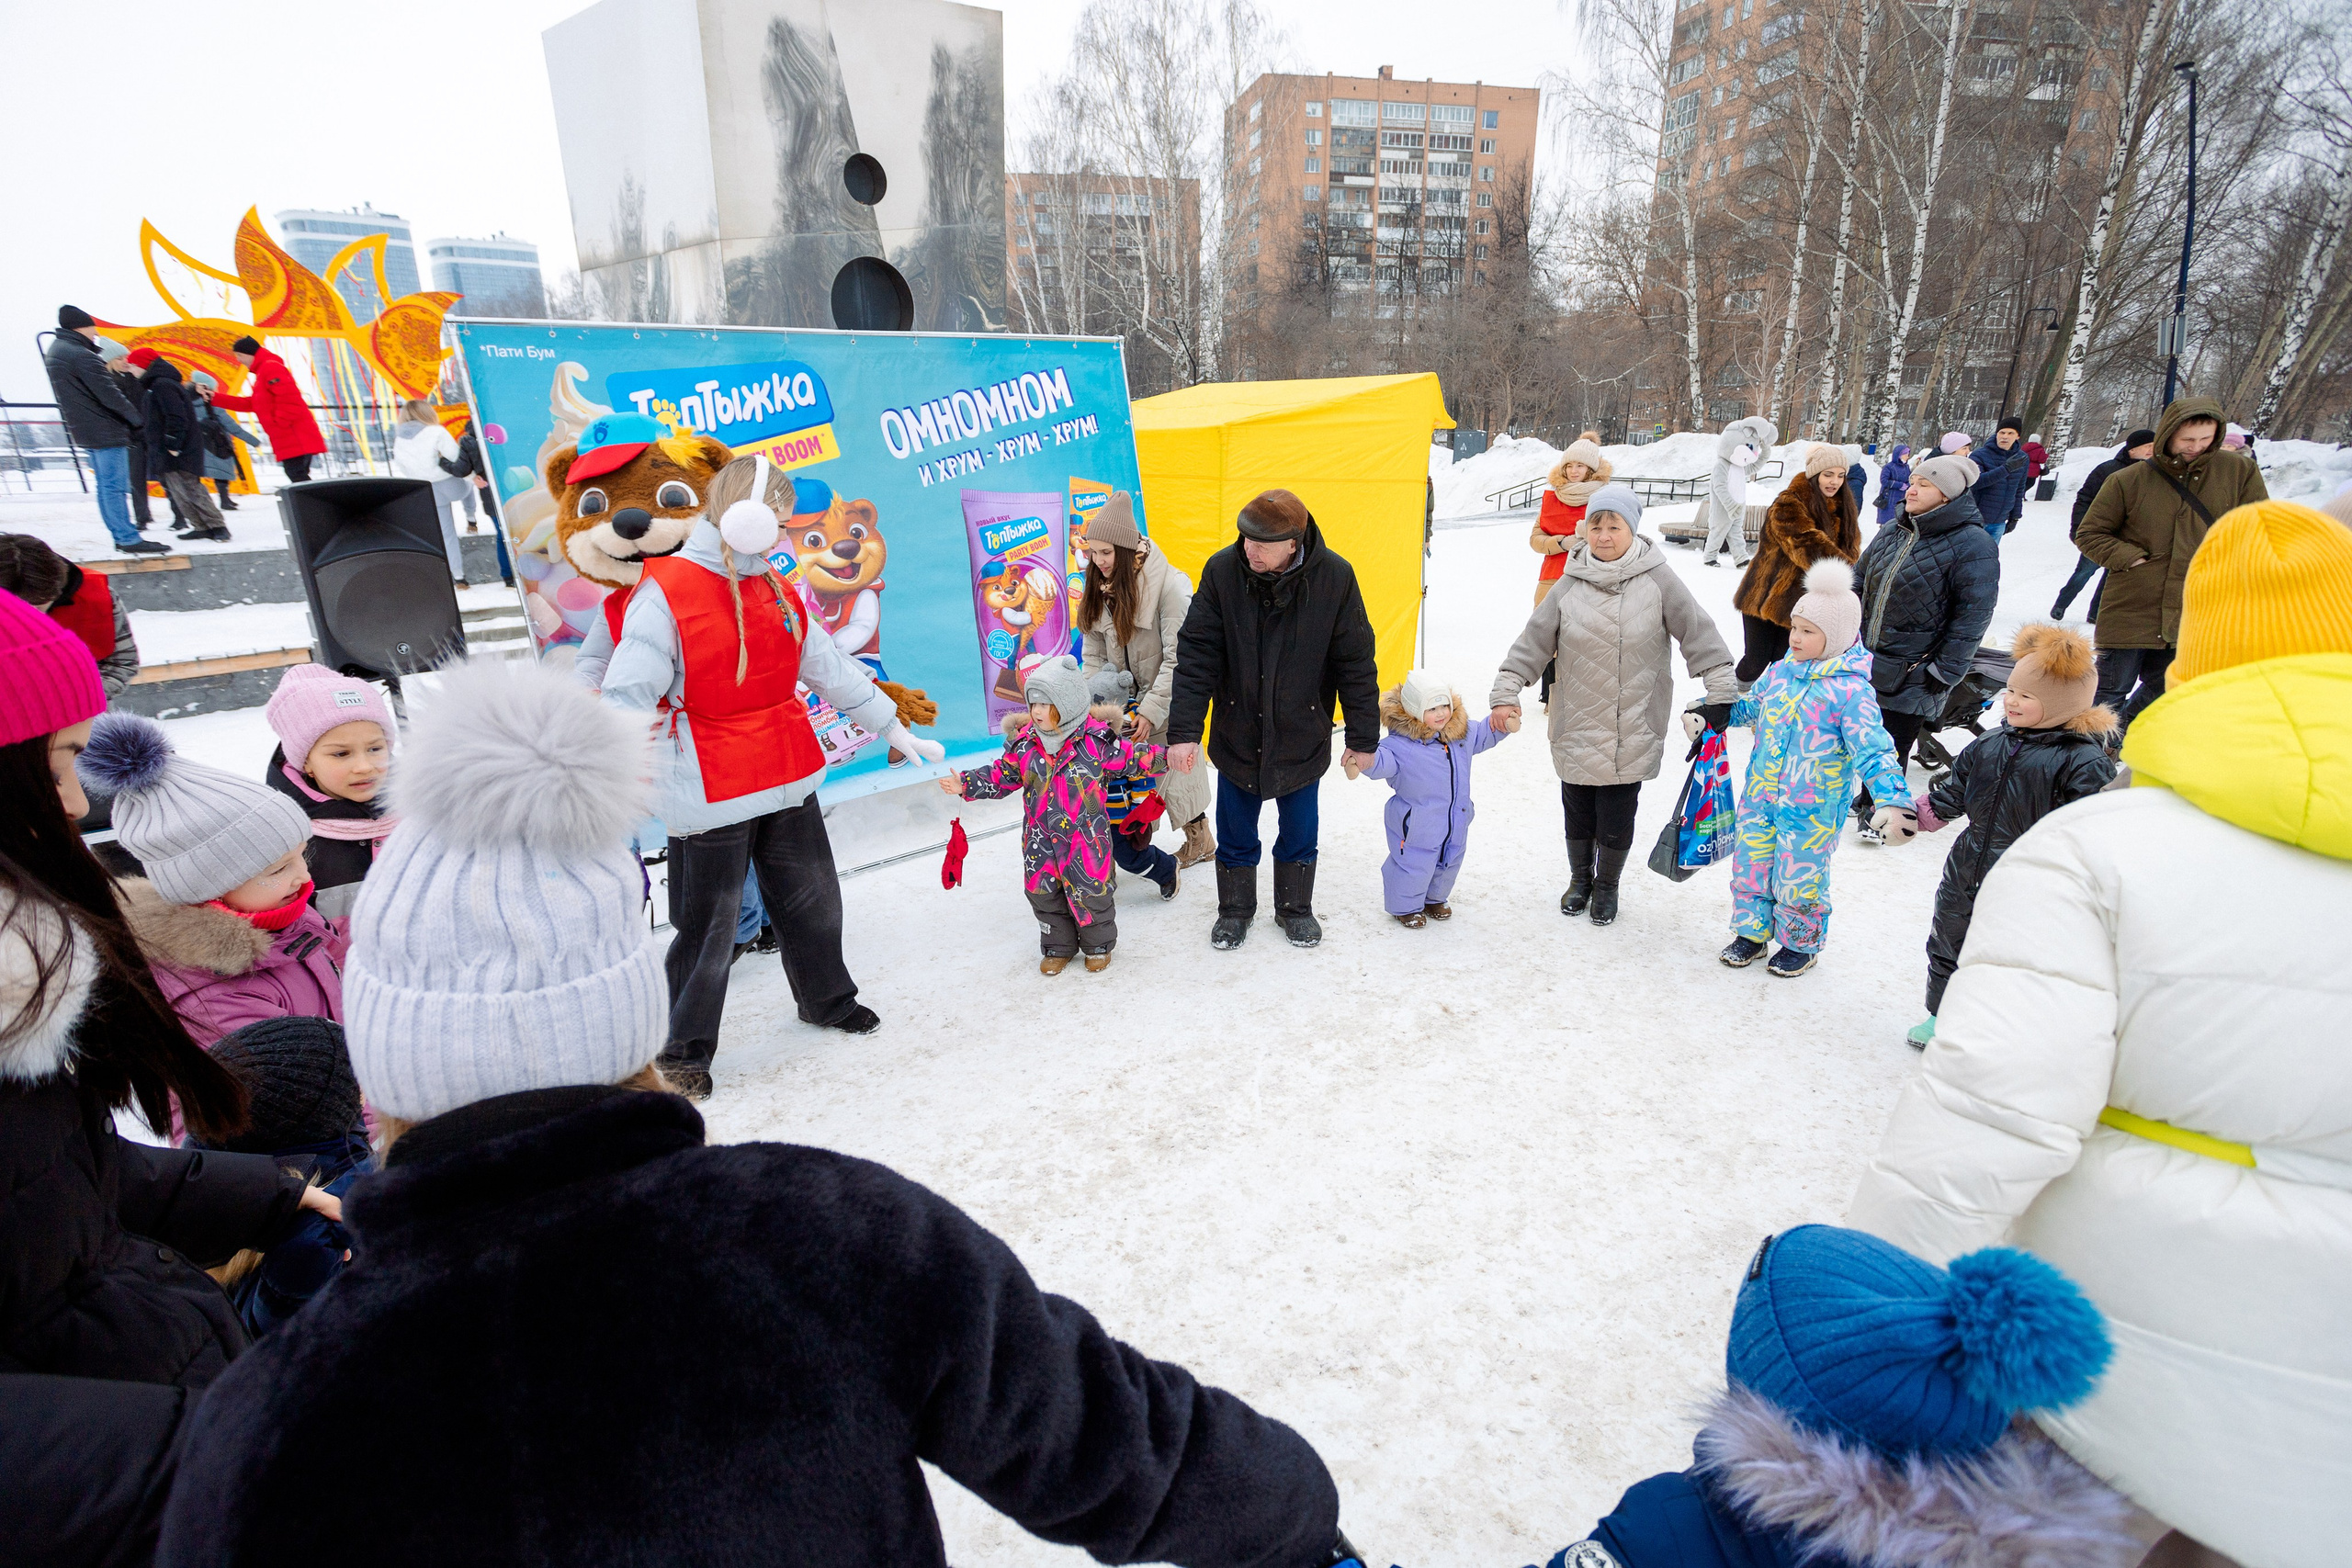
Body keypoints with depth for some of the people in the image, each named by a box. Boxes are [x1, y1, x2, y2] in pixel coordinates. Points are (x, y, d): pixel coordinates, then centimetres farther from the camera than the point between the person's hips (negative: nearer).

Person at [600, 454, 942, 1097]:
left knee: (812, 898, 19)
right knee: (708, 924, 4)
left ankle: (827, 999, 43)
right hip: (711, 796, -6)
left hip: (790, 782, 7)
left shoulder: (776, 589, 9)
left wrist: (895, 730, 15)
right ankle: (684, 1049, 23)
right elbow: (627, 697, -16)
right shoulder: (664, 593, -12)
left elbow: (831, 669, 15)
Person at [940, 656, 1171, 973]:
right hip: (1041, 838, 4)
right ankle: (1058, 946, 31)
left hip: (1085, 835, -3)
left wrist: (1168, 756, -16)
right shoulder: (1024, 741, -2)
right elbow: (1002, 775, 8)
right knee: (1042, 892, 10)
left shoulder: (1097, 739, -12)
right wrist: (966, 784, 0)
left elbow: (1131, 759, -5)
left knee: (1090, 891, 4)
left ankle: (1098, 944, 29)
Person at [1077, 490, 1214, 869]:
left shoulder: (1168, 585, -21)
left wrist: (1151, 710, -23)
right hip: (1125, 697, 5)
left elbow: (1179, 657, -22)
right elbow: (1094, 652, 1)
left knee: (1174, 765, 5)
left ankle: (1200, 838, 26)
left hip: (1168, 696, -5)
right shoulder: (1100, 586, -2)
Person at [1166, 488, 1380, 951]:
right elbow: (1196, 654, -12)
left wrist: (1363, 736, -3)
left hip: (1302, 737, 0)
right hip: (1237, 735, 0)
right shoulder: (1223, 570, -15)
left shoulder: (1335, 578, -15)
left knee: (1299, 831, 16)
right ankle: (1235, 909, 36)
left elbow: (1356, 662, -7)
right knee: (1235, 832, 14)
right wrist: (1183, 730, -18)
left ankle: (1295, 908, 39)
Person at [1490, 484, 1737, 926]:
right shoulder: (1570, 584, -2)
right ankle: (1579, 878, 39)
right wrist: (1505, 693, -6)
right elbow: (1532, 640, 0)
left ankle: (1607, 885, 32)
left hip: (1632, 731, -2)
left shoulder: (1657, 579, -6)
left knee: (1616, 818, 6)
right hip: (1576, 728, 2)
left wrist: (1722, 692, -7)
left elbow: (1698, 632, -3)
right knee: (1577, 811, 14)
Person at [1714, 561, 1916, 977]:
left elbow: (1873, 751, -19)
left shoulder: (1850, 691, -18)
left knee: (1798, 880, 6)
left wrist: (1893, 799, -31)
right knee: (1749, 865, 14)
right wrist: (1708, 716, 7)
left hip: (1811, 810, -5)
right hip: (1760, 796, 6)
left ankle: (1800, 945, 31)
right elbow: (1748, 705, 19)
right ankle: (1751, 933, 34)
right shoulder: (1781, 671, 1)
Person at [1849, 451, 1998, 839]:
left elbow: (1972, 615, -13)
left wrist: (1945, 671, -15)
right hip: (1865, 661, 6)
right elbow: (1860, 583, 17)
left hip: (1912, 674, -6)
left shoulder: (1973, 545, -13)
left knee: (1892, 747, 1)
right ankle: (1869, 798, 36)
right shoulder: (1892, 532, 7)